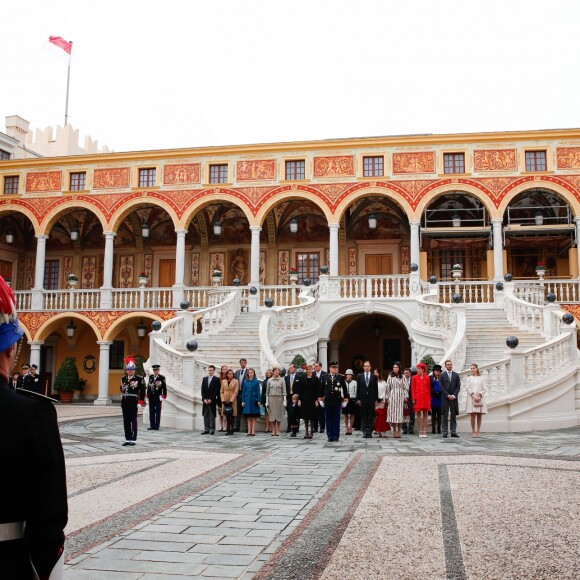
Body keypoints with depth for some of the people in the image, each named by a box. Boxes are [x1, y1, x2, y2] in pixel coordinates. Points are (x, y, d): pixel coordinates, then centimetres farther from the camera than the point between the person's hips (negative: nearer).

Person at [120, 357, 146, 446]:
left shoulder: (139, 378, -4)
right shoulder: (123, 378, 12)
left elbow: (142, 391, -6)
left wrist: (141, 401, -10)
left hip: (134, 402, -5)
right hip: (124, 402, 5)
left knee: (133, 421, -2)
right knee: (126, 421, 8)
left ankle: (133, 439, 3)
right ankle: (127, 439, 15)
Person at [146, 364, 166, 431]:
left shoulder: (162, 377, -2)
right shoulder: (150, 377, 11)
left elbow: (164, 387, -4)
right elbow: (148, 386, 14)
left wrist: (164, 396, -10)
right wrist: (147, 395, 12)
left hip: (158, 397, -4)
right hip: (151, 397, 4)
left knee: (158, 412, 0)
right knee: (151, 412, 6)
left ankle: (157, 426, 5)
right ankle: (152, 426, 13)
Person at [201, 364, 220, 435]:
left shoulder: (216, 379, -3)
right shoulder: (204, 379, 10)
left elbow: (217, 391, -8)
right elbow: (202, 390, 9)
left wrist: (211, 399, -12)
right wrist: (204, 399, -3)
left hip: (212, 400, -4)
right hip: (205, 400, 4)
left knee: (212, 415, -2)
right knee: (205, 415, 5)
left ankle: (212, 429, 3)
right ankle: (206, 429, 9)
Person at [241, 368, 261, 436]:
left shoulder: (256, 381, -2)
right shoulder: (245, 382, 6)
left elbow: (258, 392, -3)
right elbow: (243, 391, 8)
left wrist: (258, 401, -10)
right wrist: (243, 401, 2)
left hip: (254, 400, -3)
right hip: (247, 400, 3)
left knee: (254, 417, 1)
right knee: (248, 417, 5)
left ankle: (253, 431, 3)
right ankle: (249, 431, 8)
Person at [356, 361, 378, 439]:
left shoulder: (374, 376, 5)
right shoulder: (360, 376, 7)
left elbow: (376, 388, 4)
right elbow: (358, 388, 5)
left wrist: (376, 399, -1)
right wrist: (358, 399, 0)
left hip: (371, 399, 0)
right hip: (363, 399, 0)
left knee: (371, 416, 1)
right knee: (363, 416, 2)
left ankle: (370, 432, 5)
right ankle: (364, 432, 7)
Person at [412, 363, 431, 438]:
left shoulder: (427, 378, 4)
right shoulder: (414, 378, 2)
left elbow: (429, 389, 7)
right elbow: (413, 389, 1)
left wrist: (429, 399, 4)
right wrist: (413, 398, -6)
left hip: (425, 397, 1)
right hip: (418, 398, -1)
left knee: (425, 414, 2)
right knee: (419, 414, 0)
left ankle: (424, 431, 5)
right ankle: (420, 431, 5)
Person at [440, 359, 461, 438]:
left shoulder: (456, 375, 9)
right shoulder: (442, 375, 2)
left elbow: (458, 387, 5)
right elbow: (441, 387, -3)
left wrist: (454, 395, -8)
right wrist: (448, 395, -11)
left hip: (454, 398, 2)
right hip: (445, 398, -2)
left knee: (454, 415, 3)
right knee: (445, 416, -1)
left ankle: (453, 432, 6)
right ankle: (445, 433, 2)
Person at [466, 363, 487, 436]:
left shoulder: (481, 378, 11)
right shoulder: (469, 378, 10)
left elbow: (484, 389, 6)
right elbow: (468, 388, 1)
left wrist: (479, 395, -11)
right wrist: (473, 395, -13)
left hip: (480, 398, 1)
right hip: (471, 398, -1)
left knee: (479, 415, -1)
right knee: (473, 414, -9)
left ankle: (478, 431, 4)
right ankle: (473, 431, -6)